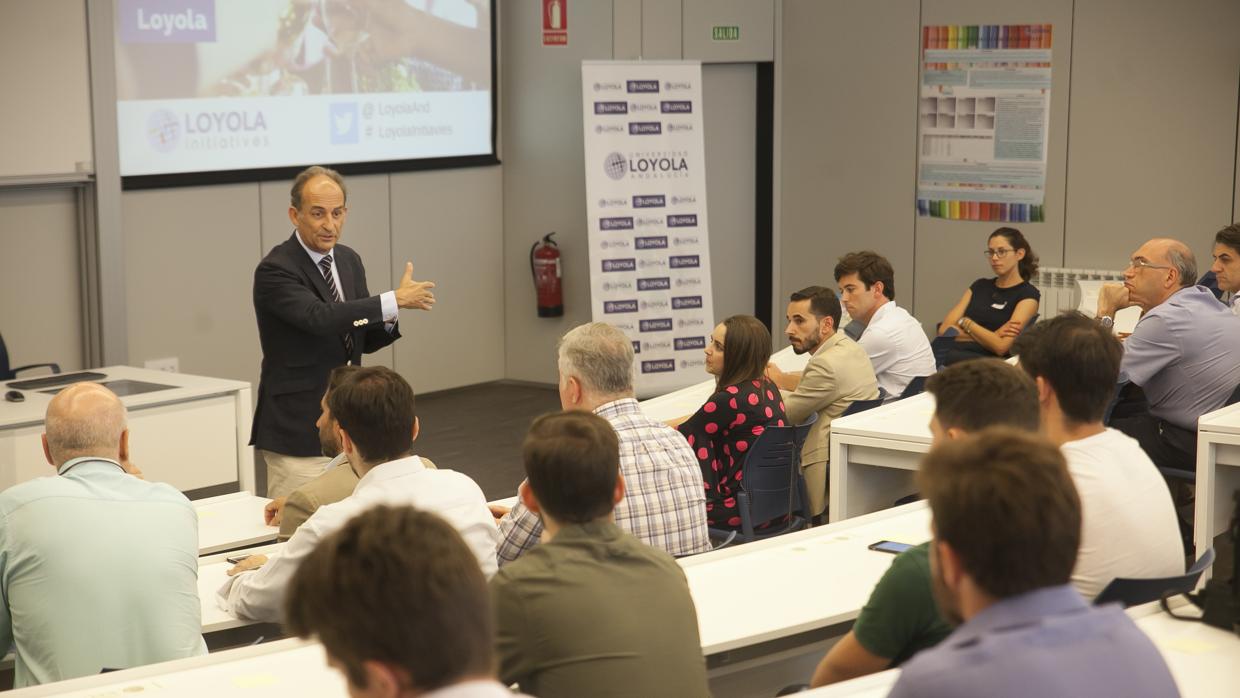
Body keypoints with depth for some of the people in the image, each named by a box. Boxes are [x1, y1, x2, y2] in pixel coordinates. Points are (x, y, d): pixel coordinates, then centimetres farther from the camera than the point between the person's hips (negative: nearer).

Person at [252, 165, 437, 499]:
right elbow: (320, 318, -30)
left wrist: (390, 320, -9)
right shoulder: (274, 270, -14)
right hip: (298, 433, -7)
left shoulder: (349, 260, 9)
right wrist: (394, 300, -28)